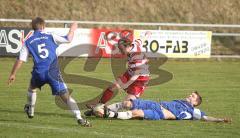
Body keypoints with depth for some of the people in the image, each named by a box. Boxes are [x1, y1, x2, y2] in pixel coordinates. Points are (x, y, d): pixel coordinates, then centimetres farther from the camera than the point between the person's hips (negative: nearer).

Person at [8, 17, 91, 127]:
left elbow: (20, 60, 5)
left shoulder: (28, 42, 9)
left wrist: (13, 74, 14)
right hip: (53, 72, -1)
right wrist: (72, 29, 29)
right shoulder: (50, 37, 6)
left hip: (38, 72, 2)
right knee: (65, 95, -2)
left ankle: (30, 110, 46)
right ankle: (79, 118, -13)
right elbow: (68, 39, 9)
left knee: (32, 87, 35)